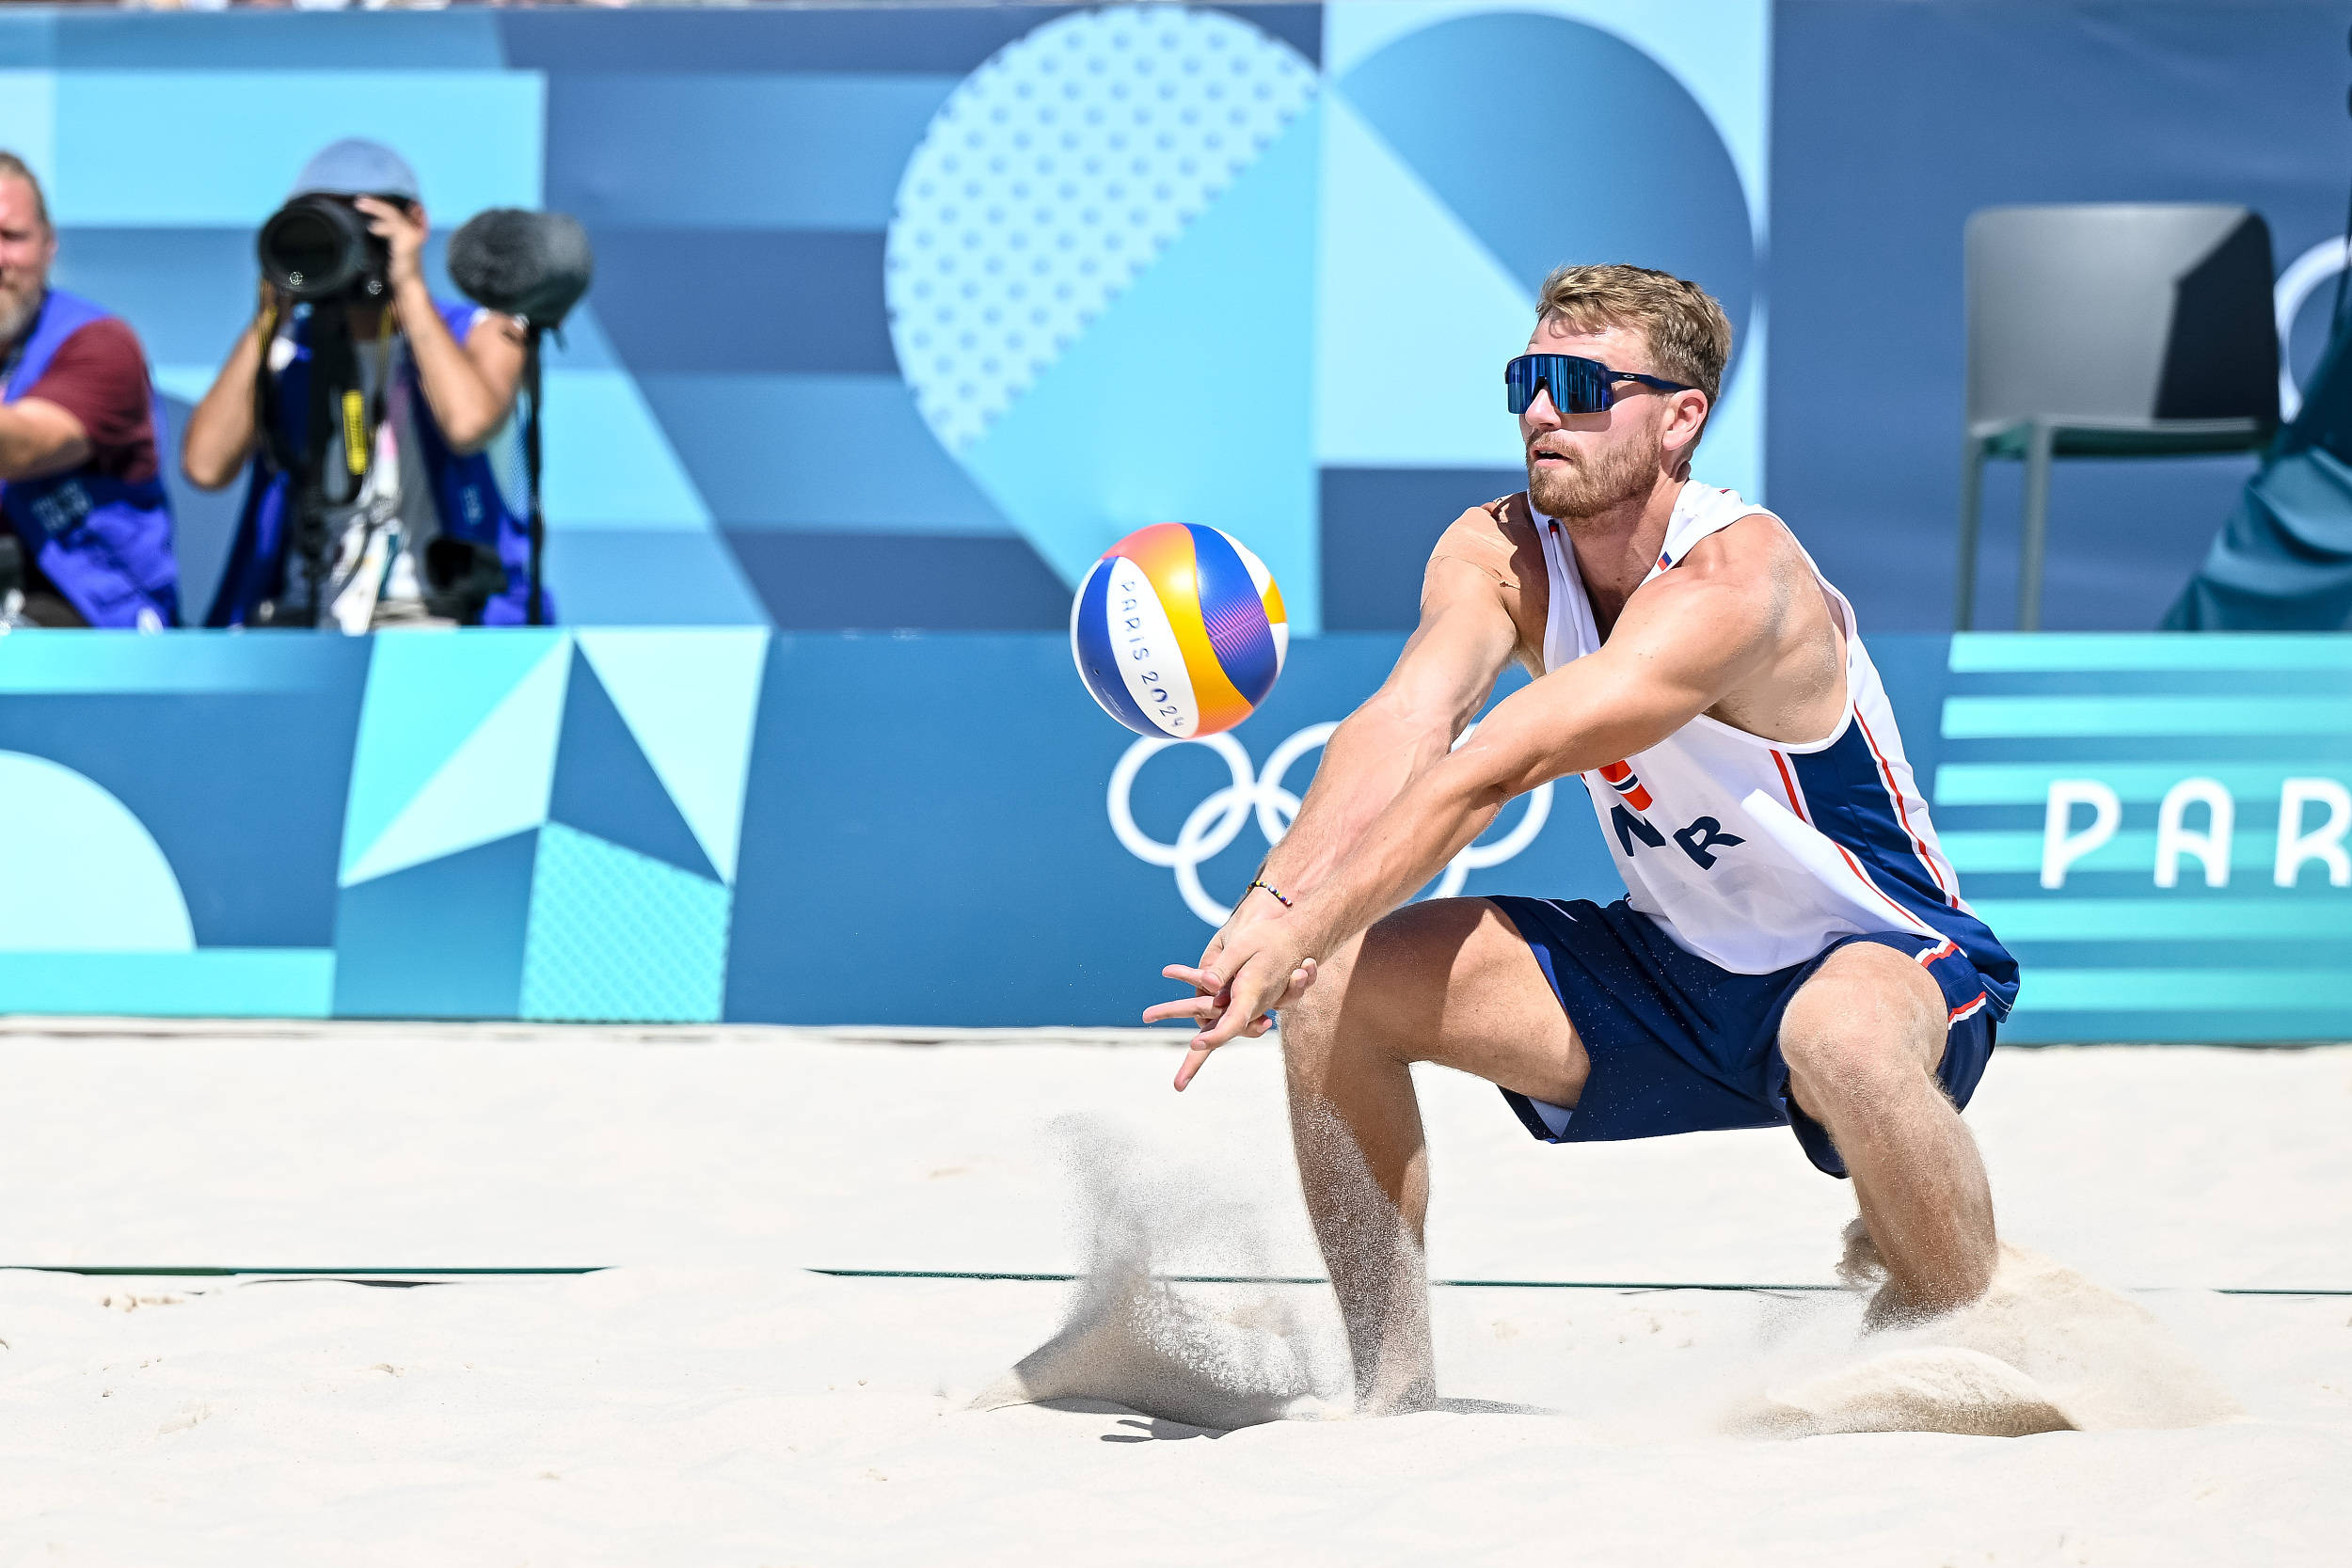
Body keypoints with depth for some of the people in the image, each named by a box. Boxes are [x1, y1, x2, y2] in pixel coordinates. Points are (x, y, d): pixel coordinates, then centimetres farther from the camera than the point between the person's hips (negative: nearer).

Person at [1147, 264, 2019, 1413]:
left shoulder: (1733, 578, -29)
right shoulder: (1497, 553, -7)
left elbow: (1490, 772, -38)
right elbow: (1403, 728, -26)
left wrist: (1299, 935, -45)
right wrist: (1276, 906, -44)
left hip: (1887, 959, -7)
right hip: (1674, 965, 7)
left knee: (1845, 1036, -42)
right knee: (1337, 989, -8)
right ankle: (1394, 1391, 2)